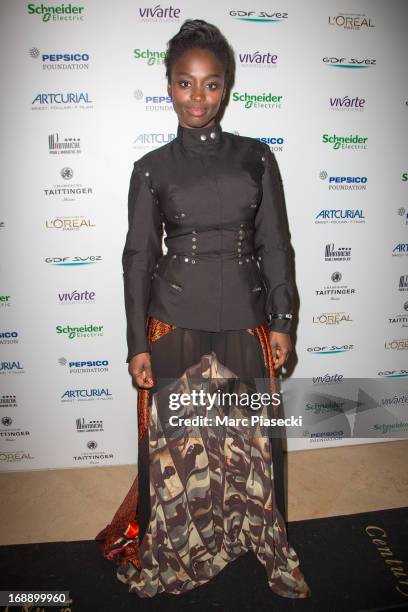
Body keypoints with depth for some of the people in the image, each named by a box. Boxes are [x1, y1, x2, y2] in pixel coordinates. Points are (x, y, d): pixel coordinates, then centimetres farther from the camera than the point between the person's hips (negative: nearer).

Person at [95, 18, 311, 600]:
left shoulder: (257, 157, 6)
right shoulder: (152, 168, 3)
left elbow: (275, 243, 6)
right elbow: (138, 257, 2)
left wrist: (282, 320, 0)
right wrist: (138, 344, -2)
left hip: (245, 326, 1)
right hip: (176, 327, 0)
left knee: (251, 442, 11)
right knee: (175, 445, 9)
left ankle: (268, 547, 35)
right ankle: (168, 553, 34)